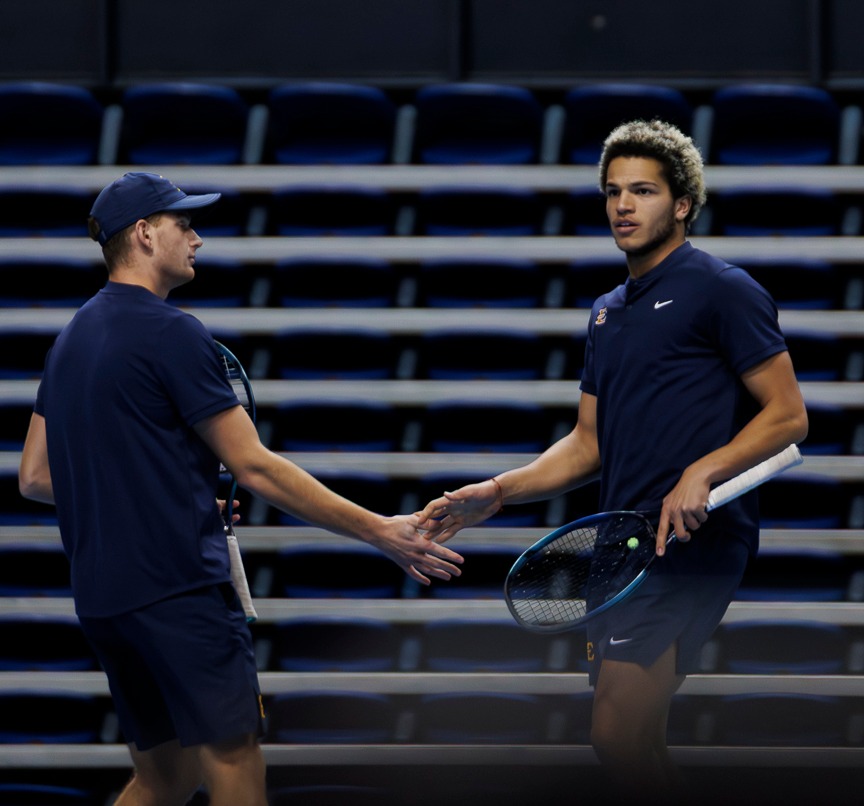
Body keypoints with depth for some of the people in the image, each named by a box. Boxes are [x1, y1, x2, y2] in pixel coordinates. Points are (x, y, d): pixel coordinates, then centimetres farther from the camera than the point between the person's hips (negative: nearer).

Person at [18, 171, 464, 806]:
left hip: (102, 598, 9)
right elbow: (255, 468, -12)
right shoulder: (172, 334, -11)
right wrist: (379, 532, -9)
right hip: (181, 588, -9)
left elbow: (35, 478, 17)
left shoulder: (73, 338, 15)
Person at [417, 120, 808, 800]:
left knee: (619, 739, -19)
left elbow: (788, 416, -7)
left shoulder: (720, 289, -4)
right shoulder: (609, 312, 21)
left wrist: (703, 474, -20)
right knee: (631, 740, 6)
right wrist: (498, 493, 10)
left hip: (690, 544, -8)